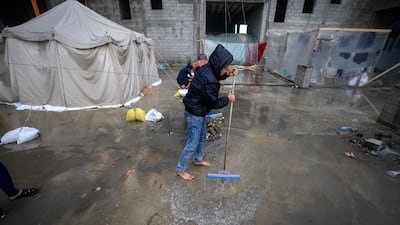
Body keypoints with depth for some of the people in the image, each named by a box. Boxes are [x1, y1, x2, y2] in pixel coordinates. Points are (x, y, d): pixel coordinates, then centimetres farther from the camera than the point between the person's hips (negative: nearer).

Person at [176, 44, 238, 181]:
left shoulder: (207, 68, -1)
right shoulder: (209, 81, -30)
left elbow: (216, 76, 22)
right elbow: (213, 103, -20)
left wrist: (228, 74, 7)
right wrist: (228, 99, -5)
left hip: (199, 112, 10)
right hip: (194, 114, -10)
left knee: (202, 137, 24)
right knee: (192, 143, 4)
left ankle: (198, 159, 47)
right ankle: (180, 170, 24)